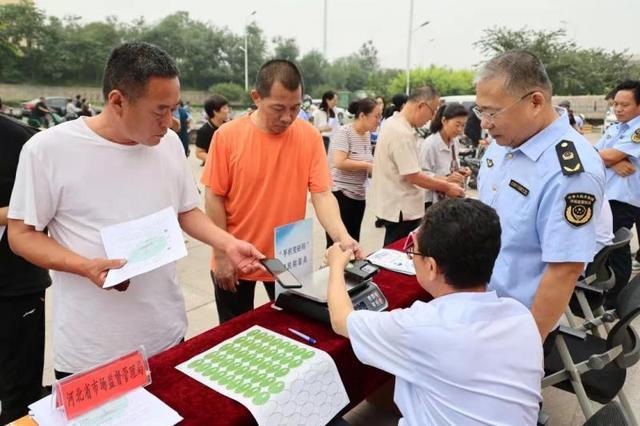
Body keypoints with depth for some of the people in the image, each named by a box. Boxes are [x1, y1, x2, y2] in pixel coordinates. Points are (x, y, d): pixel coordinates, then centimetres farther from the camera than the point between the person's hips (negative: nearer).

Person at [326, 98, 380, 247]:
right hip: (339, 193, -8)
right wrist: (368, 166, -18)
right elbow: (340, 163, -25)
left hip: (358, 195, 8)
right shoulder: (344, 132, -13)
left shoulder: (367, 134, 11)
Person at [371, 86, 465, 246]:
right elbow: (413, 176, -23)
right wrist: (447, 187, -12)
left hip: (395, 205, 10)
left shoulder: (394, 123, 8)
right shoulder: (402, 133, -24)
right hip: (401, 209, -10)